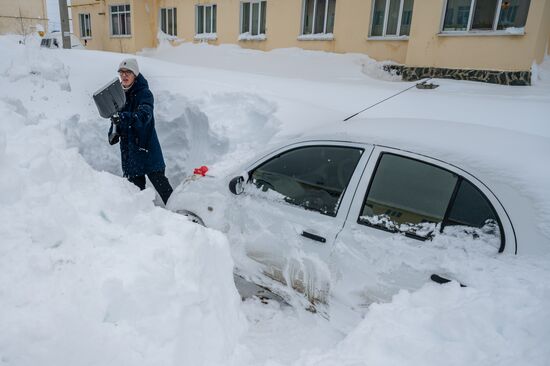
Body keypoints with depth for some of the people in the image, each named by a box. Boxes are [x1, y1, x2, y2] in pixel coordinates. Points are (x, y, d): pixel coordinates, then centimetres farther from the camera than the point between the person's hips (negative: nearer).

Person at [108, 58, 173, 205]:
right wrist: (113, 132, 2)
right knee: (136, 185, 13)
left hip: (147, 147, -6)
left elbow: (144, 114, -29)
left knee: (160, 183, -6)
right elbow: (116, 118, 22)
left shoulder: (144, 93, -10)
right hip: (128, 148, 6)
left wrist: (124, 118, -46)